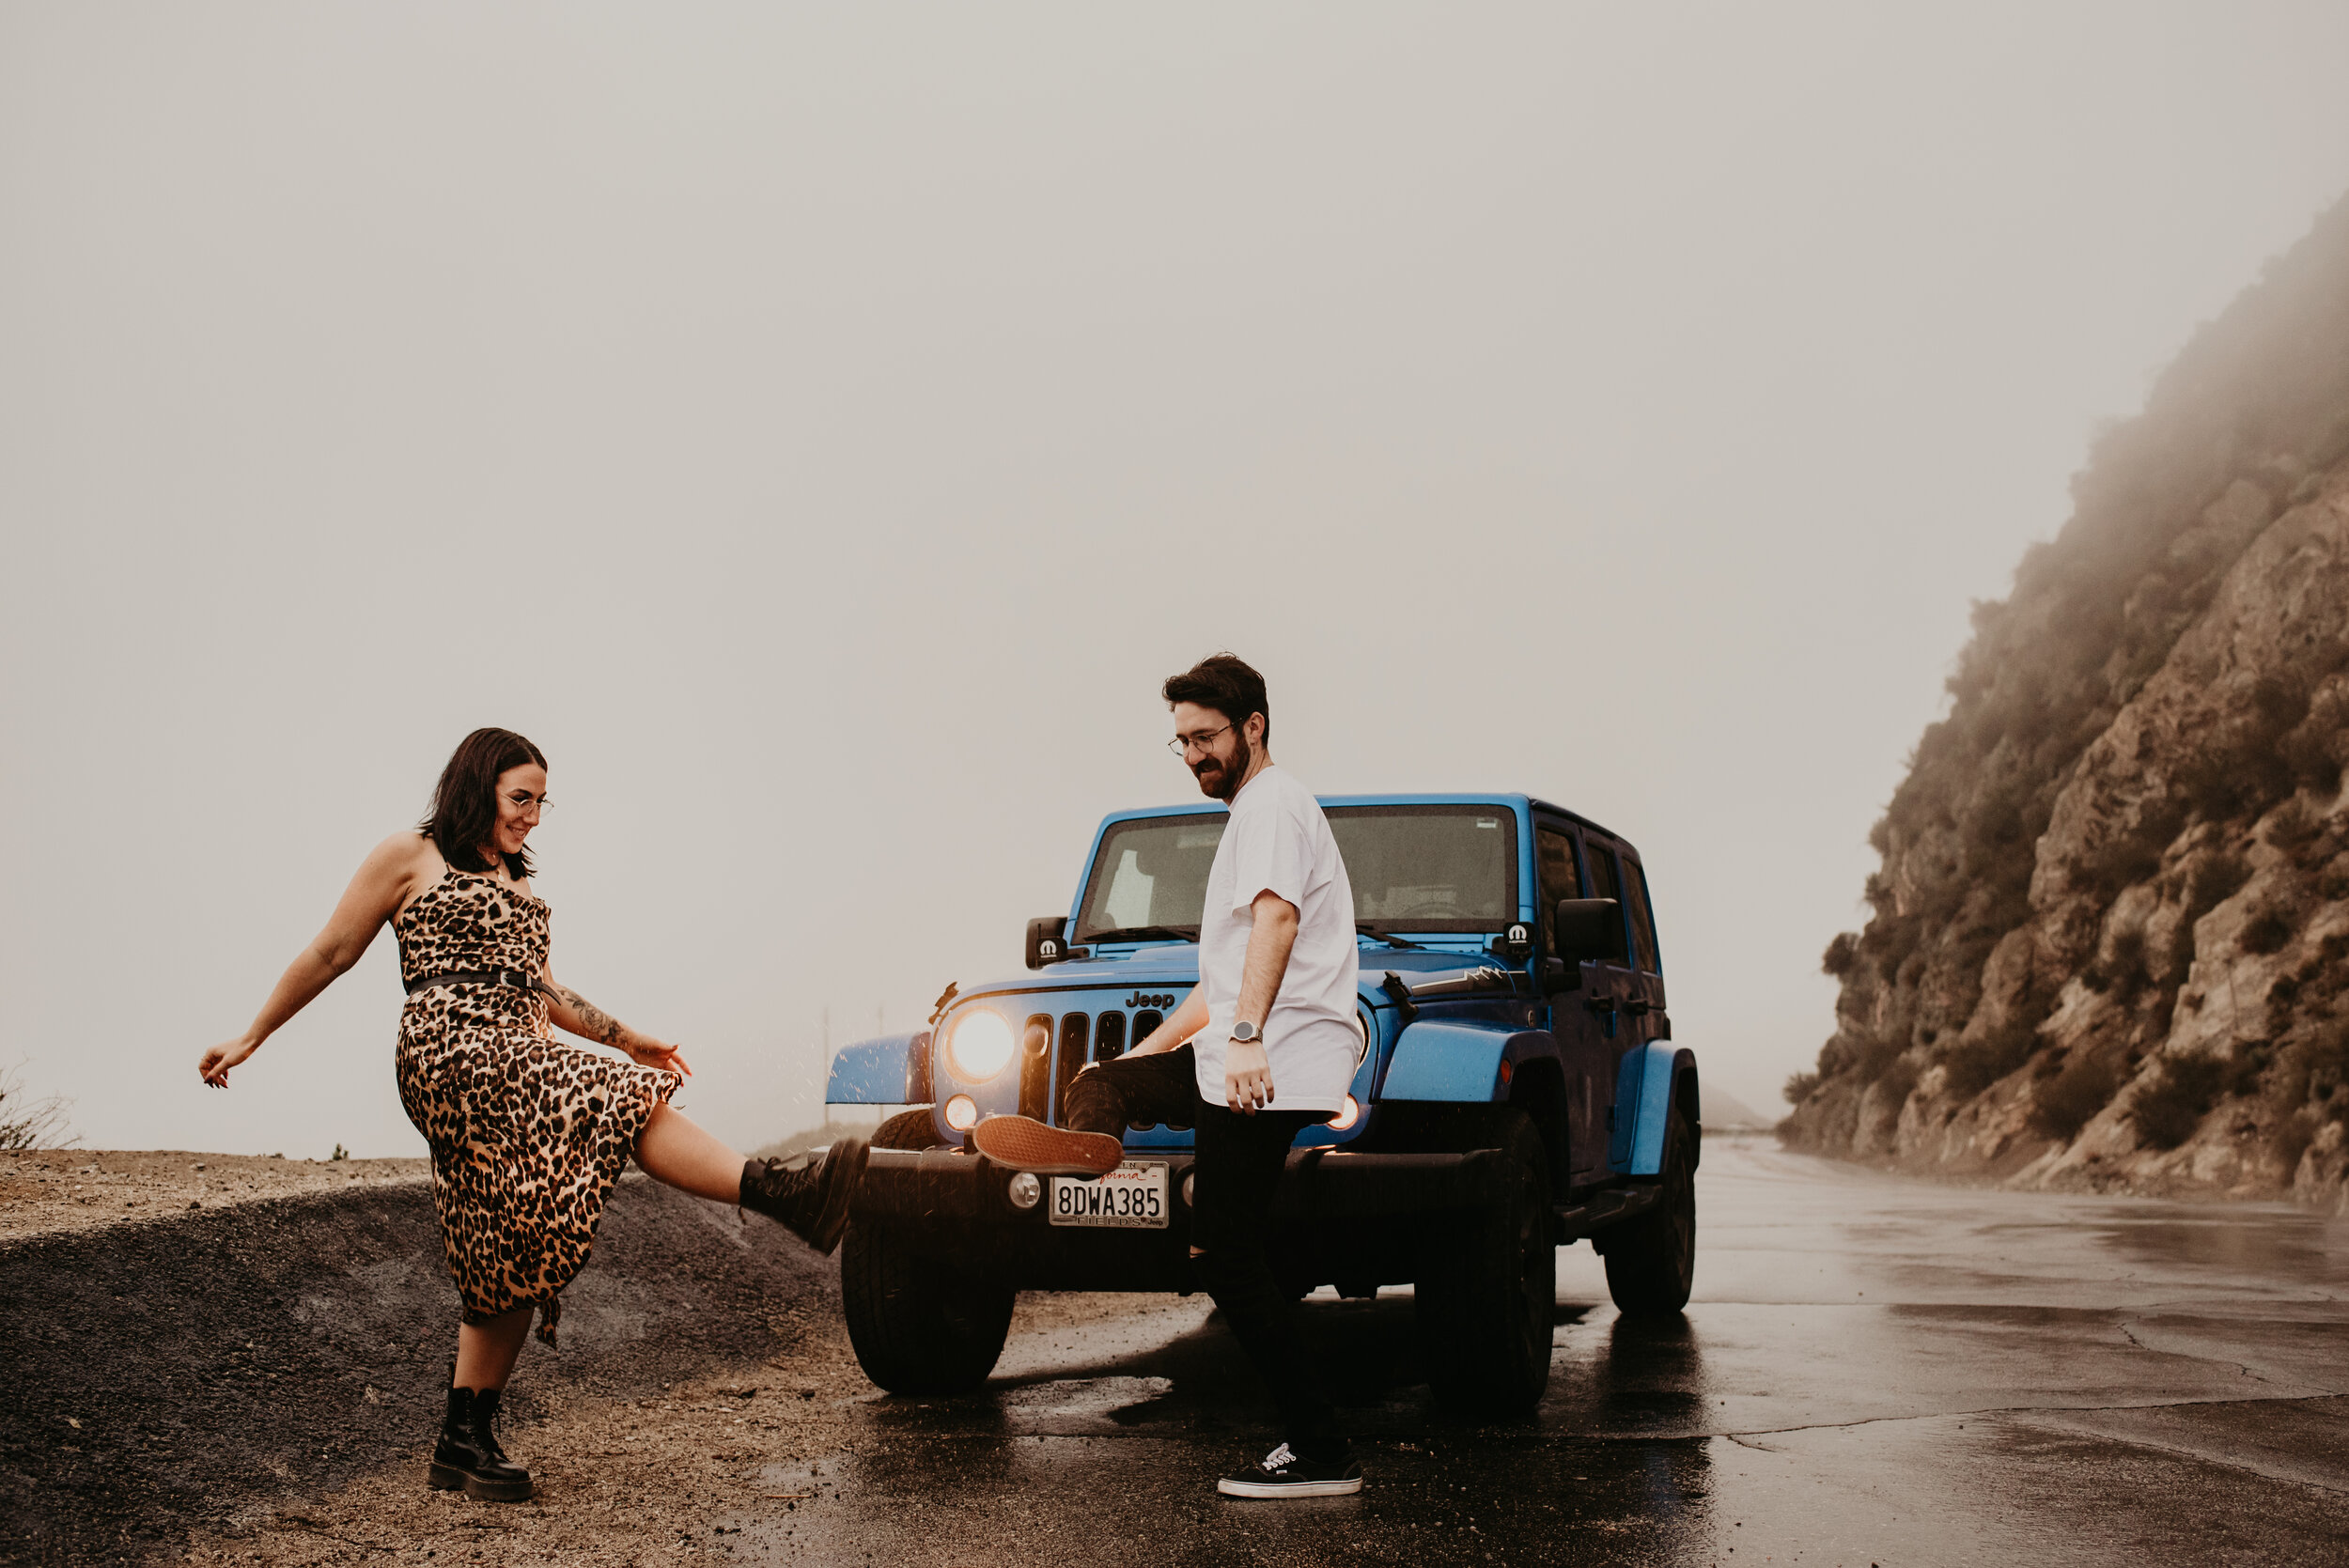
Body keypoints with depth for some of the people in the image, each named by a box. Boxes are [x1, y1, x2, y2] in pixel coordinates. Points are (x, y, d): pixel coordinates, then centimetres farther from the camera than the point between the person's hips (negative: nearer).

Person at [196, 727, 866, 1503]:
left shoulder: (514, 883, 29)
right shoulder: (411, 857, 8)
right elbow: (329, 955, 10)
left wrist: (630, 1040, 25)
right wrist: (249, 1039, 10)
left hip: (519, 1070, 8)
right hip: (451, 1058, -8)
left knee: (514, 1262, 0)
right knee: (625, 1103, -28)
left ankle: (464, 1445, 5)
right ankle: (782, 1191, -42)